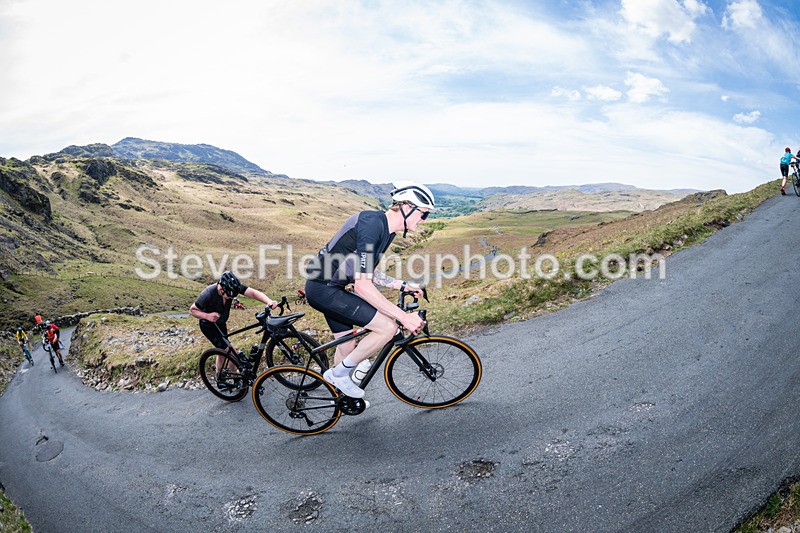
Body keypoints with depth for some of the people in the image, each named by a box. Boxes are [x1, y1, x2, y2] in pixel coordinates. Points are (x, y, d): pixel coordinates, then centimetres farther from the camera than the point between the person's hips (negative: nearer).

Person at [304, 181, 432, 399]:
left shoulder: (386, 230, 6)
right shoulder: (372, 224, -25)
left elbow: (370, 273, 18)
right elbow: (362, 285, -30)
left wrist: (404, 285, 9)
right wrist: (404, 317, -28)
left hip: (329, 287, 10)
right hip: (323, 289, -10)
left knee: (348, 346, 21)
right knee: (388, 327, -15)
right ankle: (339, 372, 3)